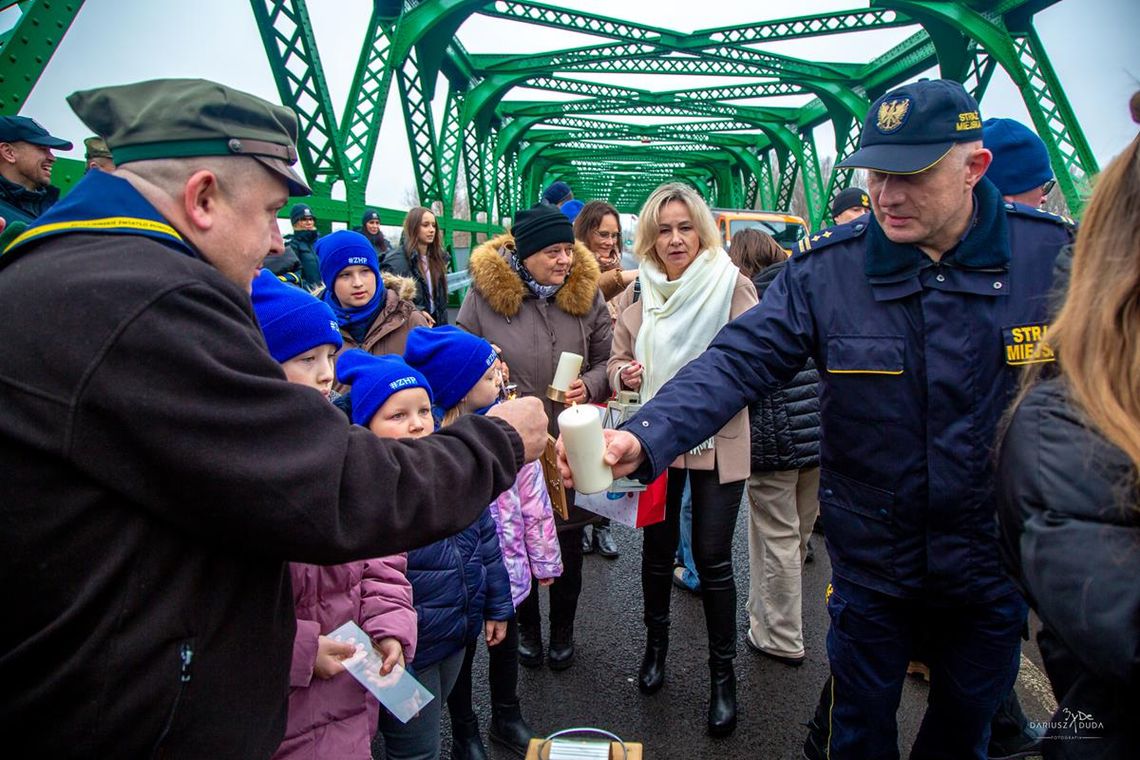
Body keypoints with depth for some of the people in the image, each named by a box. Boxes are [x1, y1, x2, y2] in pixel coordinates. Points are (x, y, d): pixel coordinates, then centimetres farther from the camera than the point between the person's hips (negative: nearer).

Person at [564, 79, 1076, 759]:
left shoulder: (1057, 254, -10)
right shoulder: (827, 269, -14)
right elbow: (738, 362, -23)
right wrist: (644, 438, -39)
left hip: (999, 563, 2)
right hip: (873, 559, -1)